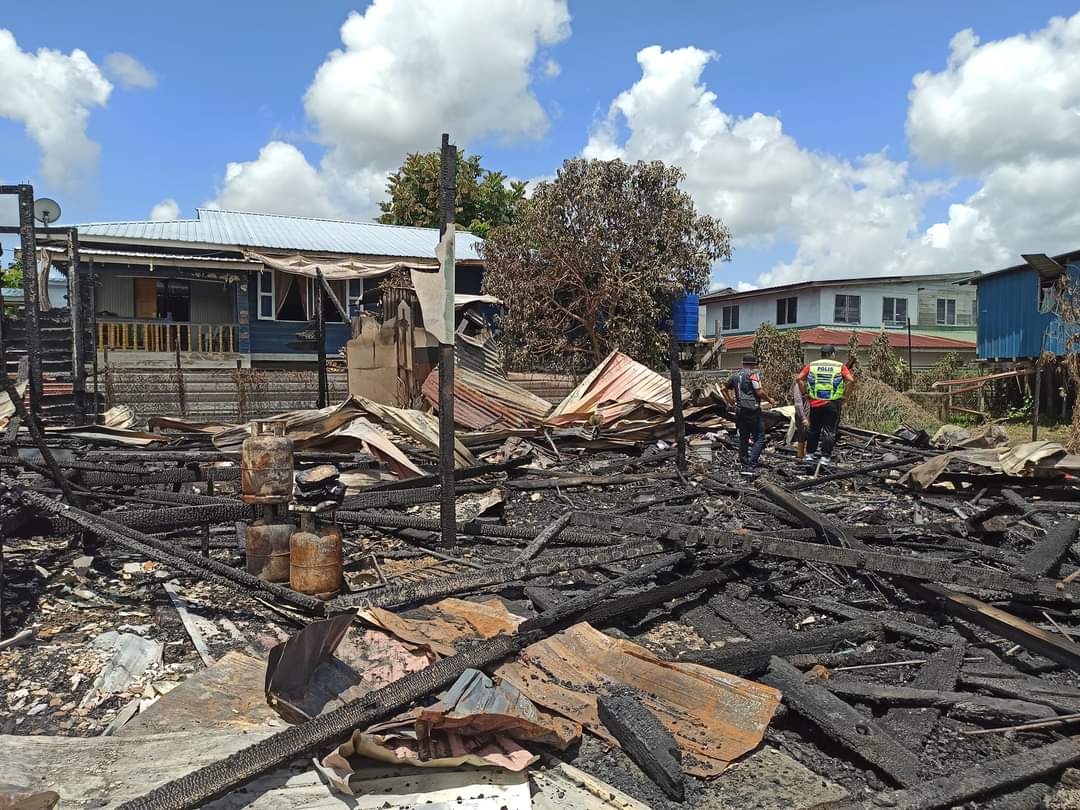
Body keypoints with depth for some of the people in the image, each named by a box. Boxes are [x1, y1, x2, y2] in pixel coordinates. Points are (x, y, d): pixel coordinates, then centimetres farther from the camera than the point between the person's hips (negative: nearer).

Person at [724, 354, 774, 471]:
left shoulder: (735, 375, 13)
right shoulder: (754, 373, -7)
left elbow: (724, 389, 21)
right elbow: (759, 391, -14)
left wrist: (730, 401, 29)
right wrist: (769, 399, 0)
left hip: (739, 410, 7)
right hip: (753, 410, -7)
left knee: (743, 439, 13)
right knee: (759, 438, -1)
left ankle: (744, 465, 16)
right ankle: (751, 463, -12)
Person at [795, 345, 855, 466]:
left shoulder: (811, 365, 6)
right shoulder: (840, 366, 1)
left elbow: (798, 379, -3)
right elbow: (851, 380, -12)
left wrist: (805, 394, 4)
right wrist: (845, 396, -4)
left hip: (815, 403, 2)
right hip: (833, 404, -2)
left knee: (813, 429, 15)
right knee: (829, 431, 3)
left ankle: (810, 454, 22)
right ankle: (825, 457, 2)